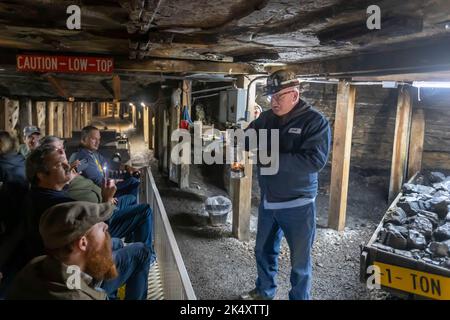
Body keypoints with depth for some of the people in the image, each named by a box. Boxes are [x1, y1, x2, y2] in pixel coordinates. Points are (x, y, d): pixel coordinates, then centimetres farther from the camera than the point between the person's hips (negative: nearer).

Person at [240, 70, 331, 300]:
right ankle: (264, 291, 45)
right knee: (263, 250, 22)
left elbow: (315, 160, -26)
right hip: (268, 200, 6)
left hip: (297, 204, -6)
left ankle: (299, 297, 33)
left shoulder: (315, 121, -14)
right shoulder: (266, 118, 3)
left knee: (299, 260, 10)